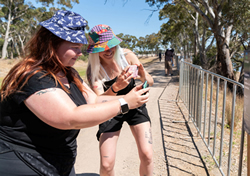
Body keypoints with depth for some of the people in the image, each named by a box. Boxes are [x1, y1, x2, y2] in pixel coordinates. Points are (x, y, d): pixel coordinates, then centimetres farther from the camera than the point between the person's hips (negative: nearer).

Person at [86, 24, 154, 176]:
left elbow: (150, 82, -13)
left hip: (135, 106, 1)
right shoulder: (93, 70, -17)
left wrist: (144, 77, -37)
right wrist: (116, 87, -47)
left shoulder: (127, 56, -14)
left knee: (147, 155, -7)